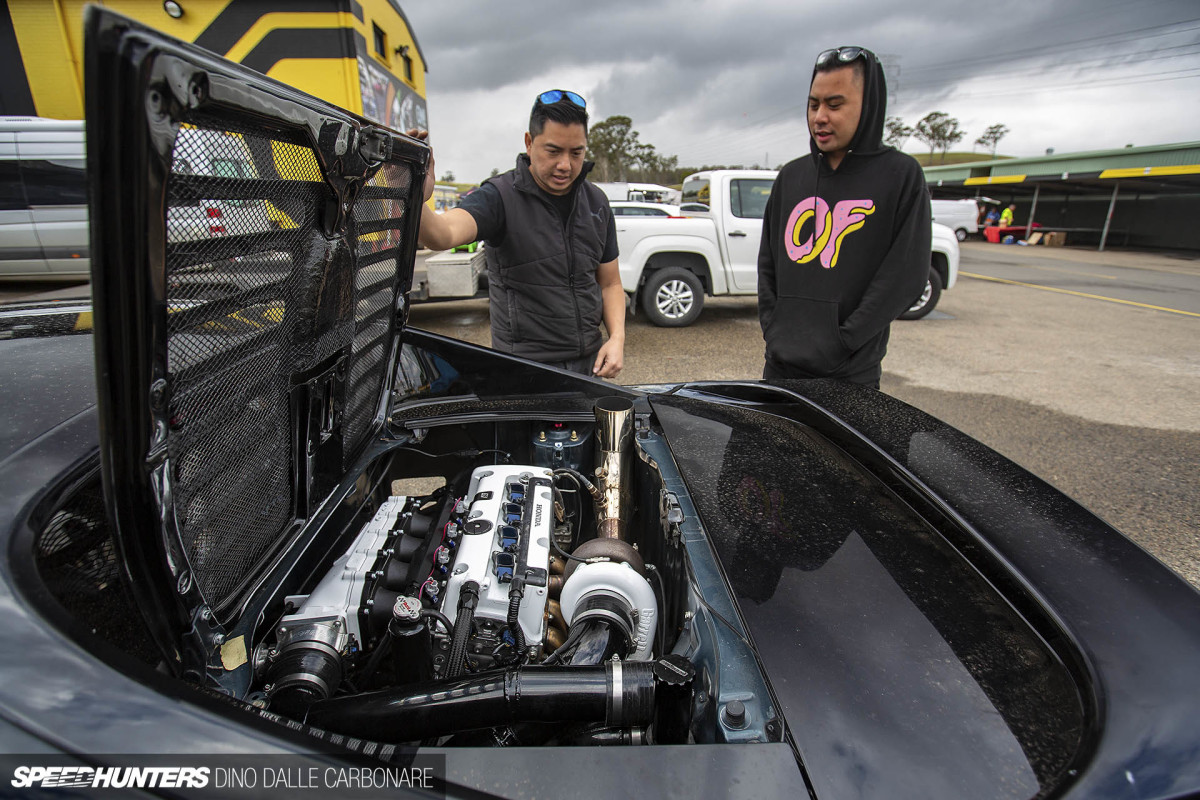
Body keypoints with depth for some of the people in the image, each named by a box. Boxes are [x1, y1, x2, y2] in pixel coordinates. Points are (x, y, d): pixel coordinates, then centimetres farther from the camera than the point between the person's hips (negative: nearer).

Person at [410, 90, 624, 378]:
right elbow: (442, 234, -31)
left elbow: (610, 283, 12)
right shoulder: (500, 196, -11)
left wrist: (617, 337, -3)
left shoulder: (596, 202, 6)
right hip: (524, 369, -5)